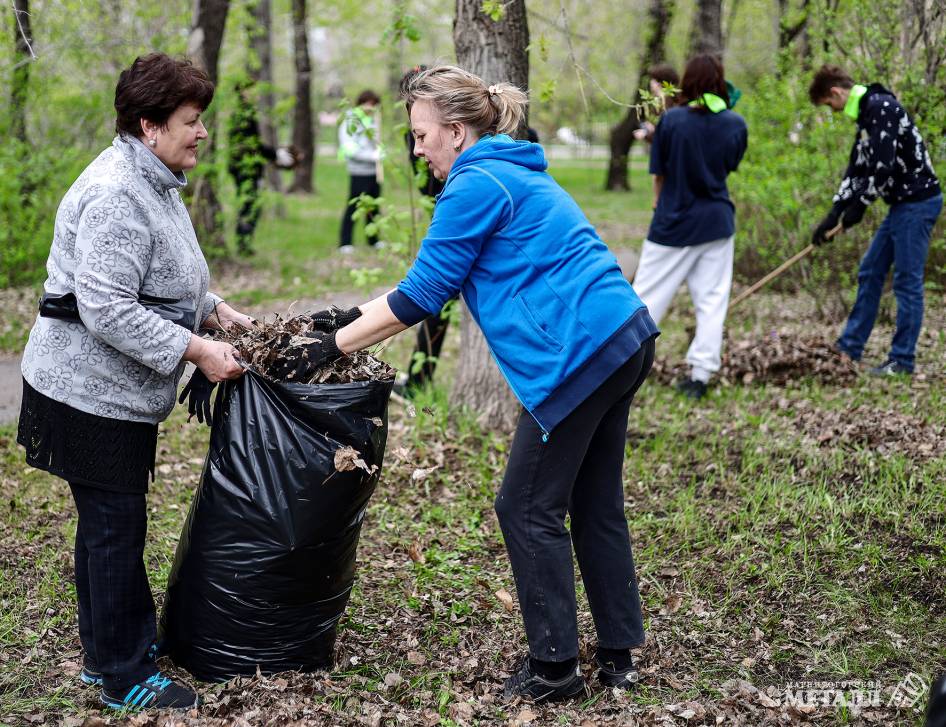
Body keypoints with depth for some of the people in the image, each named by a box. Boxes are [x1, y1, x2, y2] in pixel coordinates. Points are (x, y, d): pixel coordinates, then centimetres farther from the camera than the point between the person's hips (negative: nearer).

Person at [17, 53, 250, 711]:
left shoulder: (153, 182, 12)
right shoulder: (117, 195, -23)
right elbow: (107, 311, -28)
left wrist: (213, 309, 11)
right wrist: (197, 350, -25)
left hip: (118, 392, 11)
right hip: (91, 392, -11)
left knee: (109, 521, 19)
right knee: (115, 526, -2)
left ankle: (108, 650, 34)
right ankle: (126, 678, 10)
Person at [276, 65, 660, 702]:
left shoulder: (476, 185, -10)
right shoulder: (513, 173, 21)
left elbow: (422, 295, -10)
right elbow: (437, 279, 22)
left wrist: (332, 347, -2)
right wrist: (353, 317, 18)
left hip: (583, 351, -10)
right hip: (624, 339, 10)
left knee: (530, 508, 1)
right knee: (595, 505, 16)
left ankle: (555, 667, 10)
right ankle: (618, 657, 24)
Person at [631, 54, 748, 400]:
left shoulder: (672, 120, -10)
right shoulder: (735, 124, -3)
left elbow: (659, 174, -3)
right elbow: (730, 166, 10)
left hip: (674, 223, -2)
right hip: (717, 222, 2)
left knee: (647, 295, 4)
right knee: (712, 300, 7)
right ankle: (700, 374, 7)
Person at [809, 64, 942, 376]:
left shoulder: (881, 107, -17)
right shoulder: (866, 113, 15)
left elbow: (884, 166, -22)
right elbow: (857, 169, 16)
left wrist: (859, 206, -11)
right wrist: (834, 214, 10)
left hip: (918, 202, -10)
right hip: (902, 203, 10)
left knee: (907, 281, -4)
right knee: (870, 273, 14)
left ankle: (902, 360, 4)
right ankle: (849, 347, 22)